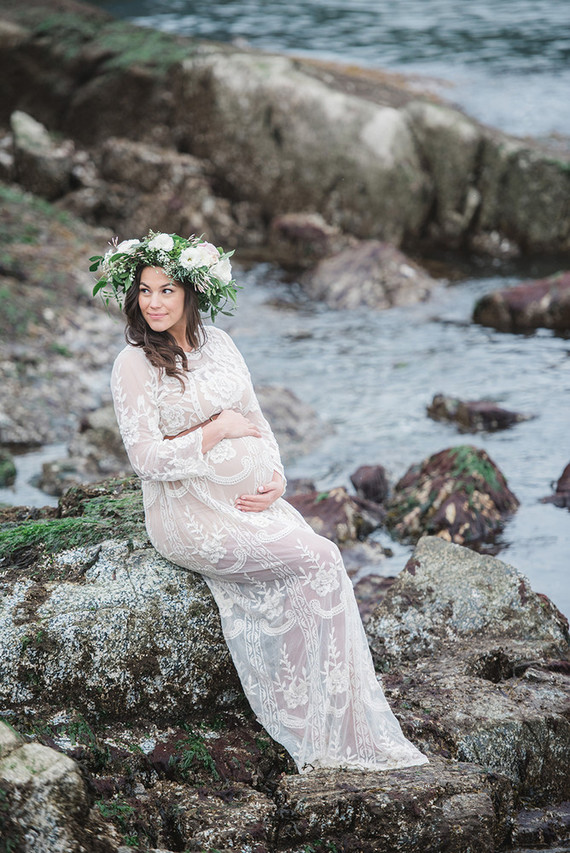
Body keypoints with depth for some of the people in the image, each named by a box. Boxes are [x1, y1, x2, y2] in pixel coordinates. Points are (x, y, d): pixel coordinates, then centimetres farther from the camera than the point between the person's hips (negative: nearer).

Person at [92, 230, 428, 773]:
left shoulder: (217, 343, 12)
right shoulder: (134, 364, -7)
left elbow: (255, 422, 16)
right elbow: (146, 458, -13)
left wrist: (275, 479, -1)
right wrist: (217, 429, -9)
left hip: (254, 501, 6)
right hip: (190, 515, -6)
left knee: (303, 588, -20)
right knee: (321, 563, -19)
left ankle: (310, 733, -16)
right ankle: (329, 736, -11)